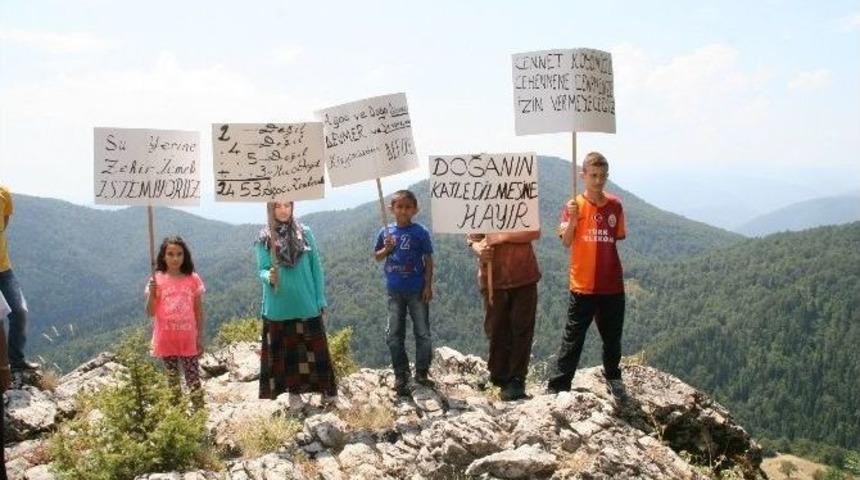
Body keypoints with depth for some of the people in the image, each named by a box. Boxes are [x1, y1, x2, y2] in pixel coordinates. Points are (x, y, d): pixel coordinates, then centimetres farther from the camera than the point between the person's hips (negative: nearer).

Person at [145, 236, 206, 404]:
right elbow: (150, 312, -4)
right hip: (166, 339, 1)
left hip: (188, 338, -1)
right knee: (172, 379, 13)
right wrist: (151, 292, -20)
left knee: (193, 379, 0)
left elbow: (199, 311, 2)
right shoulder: (157, 280, -4)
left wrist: (200, 338, 1)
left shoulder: (193, 279, -3)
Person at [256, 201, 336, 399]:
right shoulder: (264, 239, 0)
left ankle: (328, 397, 12)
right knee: (280, 357, 5)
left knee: (314, 352, 4)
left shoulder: (305, 233, 2)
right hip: (278, 309, 0)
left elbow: (316, 268, 4)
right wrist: (269, 277, -25)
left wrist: (321, 301, 2)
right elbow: (262, 270, -1)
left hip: (307, 307, 0)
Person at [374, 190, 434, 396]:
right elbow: (377, 256, 11)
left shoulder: (420, 232, -7)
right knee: (394, 335, 6)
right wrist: (387, 249, -10)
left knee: (423, 333, 4)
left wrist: (428, 286, -8)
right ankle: (401, 375, 17)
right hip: (395, 291, 3)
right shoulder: (386, 232, 1)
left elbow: (428, 261, -3)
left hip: (417, 291, -2)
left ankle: (422, 372, 18)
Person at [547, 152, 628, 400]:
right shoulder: (574, 205, -6)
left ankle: (613, 377, 36)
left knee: (612, 336, 16)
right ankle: (557, 385, 5)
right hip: (583, 285, -3)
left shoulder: (615, 205, 3)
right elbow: (565, 242, -13)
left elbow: (619, 238, 13)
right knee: (573, 337, 0)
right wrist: (572, 220, -28)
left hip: (612, 284, 3)